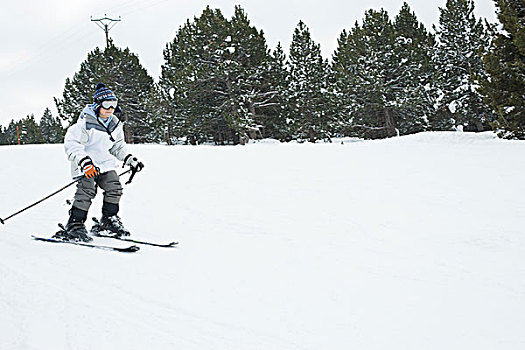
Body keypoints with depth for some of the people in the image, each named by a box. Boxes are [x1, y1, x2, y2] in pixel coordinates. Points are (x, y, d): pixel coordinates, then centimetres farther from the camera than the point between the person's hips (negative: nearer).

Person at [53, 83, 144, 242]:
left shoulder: (115, 124, 7)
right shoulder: (86, 123, -18)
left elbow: (118, 146, 21)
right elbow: (71, 143, -23)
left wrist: (130, 160, 10)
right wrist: (84, 161, -35)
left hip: (105, 163, 7)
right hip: (86, 166, -7)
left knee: (114, 188, -2)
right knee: (87, 190, -22)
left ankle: (108, 221, 15)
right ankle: (74, 225, -16)